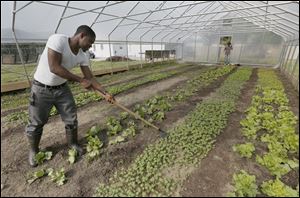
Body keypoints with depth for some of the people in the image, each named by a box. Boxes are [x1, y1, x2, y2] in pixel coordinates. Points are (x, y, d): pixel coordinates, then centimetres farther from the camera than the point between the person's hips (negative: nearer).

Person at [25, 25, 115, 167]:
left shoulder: (84, 54, -7)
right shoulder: (57, 39, -24)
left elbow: (90, 77, -3)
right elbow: (54, 67, -32)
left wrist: (105, 93, -8)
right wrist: (80, 80, -28)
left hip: (62, 88, 5)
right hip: (41, 89, -4)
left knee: (71, 119, 6)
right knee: (36, 123, 9)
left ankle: (72, 143, 31)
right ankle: (33, 150, 34)